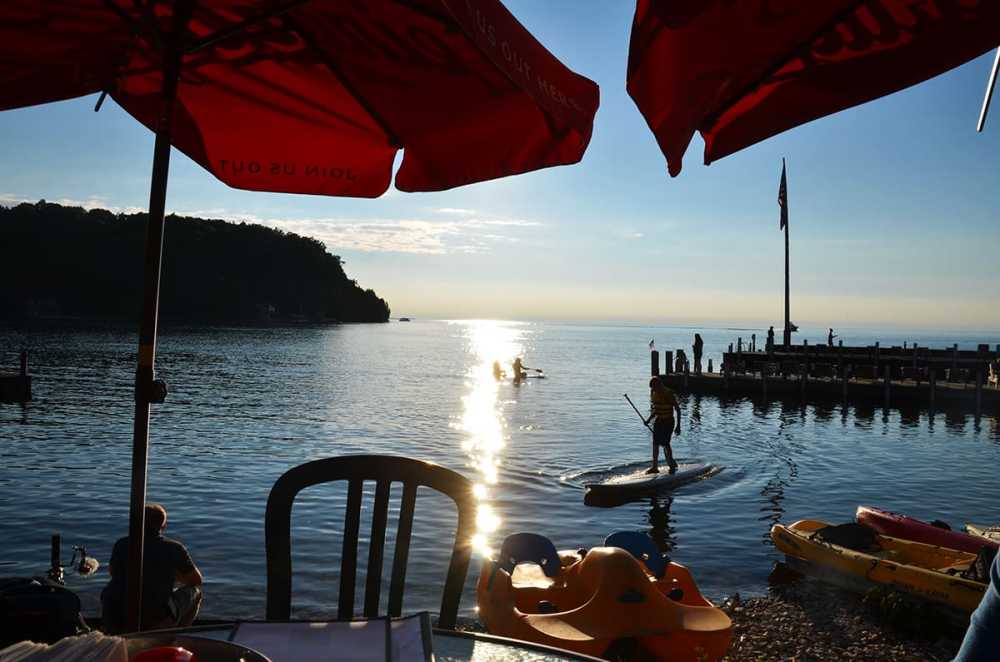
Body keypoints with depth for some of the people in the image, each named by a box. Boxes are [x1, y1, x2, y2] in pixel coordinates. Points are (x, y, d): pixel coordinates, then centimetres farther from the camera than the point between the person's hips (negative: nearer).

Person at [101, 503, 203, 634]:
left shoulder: (122, 544, 5)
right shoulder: (174, 548, -2)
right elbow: (197, 580, 10)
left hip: (113, 623, 4)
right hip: (154, 622, -4)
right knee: (194, 592, 17)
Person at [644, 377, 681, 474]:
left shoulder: (669, 394, -17)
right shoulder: (654, 394, 3)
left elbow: (678, 409, -14)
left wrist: (678, 426, -17)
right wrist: (649, 420, 7)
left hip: (668, 422, -7)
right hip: (658, 421, 7)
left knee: (665, 444, -11)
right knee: (655, 444, 7)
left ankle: (672, 465, 6)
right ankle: (655, 467, 14)